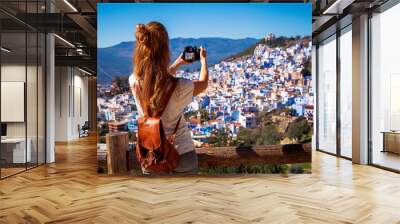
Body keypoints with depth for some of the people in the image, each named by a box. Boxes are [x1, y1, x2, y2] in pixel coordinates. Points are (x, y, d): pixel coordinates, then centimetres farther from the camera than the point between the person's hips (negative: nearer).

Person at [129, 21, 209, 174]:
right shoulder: (180, 87, -25)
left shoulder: (134, 81, -14)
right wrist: (203, 59, 16)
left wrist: (178, 63, 21)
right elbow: (203, 83, -1)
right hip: (181, 154, -3)